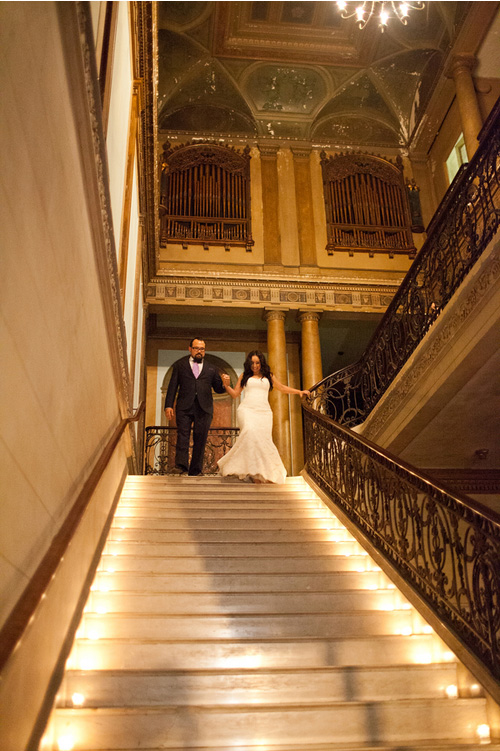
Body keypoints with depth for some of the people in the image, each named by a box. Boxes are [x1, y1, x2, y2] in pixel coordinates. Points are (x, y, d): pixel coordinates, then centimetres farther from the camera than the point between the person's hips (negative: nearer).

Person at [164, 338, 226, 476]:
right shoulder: (180, 365, 14)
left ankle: (195, 471, 3)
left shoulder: (211, 369, 18)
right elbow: (172, 386, 8)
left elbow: (218, 388, 18)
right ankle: (181, 467, -18)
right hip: (184, 407, -1)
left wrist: (225, 385, -6)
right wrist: (168, 405, -3)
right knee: (183, 436, -12)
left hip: (204, 408, 1)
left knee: (200, 439, -1)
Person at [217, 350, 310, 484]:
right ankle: (251, 470, -31)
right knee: (250, 432, -30)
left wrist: (299, 392, 27)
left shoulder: (269, 376, 21)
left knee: (264, 440, -15)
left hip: (263, 411, 2)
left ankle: (264, 473, -7)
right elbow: (235, 394, 19)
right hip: (247, 409, -2)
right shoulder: (244, 376, 19)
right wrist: (227, 385, 2)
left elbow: (282, 388, 31)